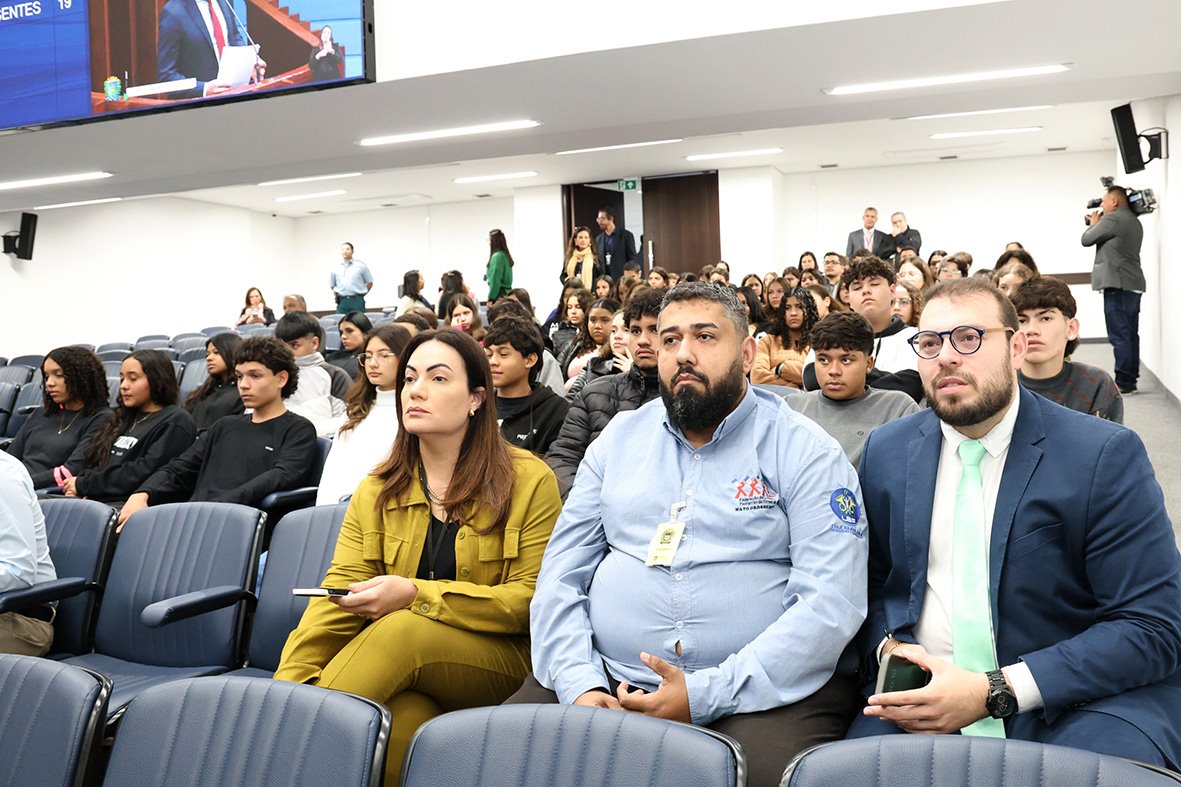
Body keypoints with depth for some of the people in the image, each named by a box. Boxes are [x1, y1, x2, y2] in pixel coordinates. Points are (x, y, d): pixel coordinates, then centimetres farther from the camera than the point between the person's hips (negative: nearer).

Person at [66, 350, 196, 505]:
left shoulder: (175, 422, -1)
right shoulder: (122, 418, 26)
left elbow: (144, 472, -11)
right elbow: (94, 462, 22)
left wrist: (83, 484, -6)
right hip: (94, 499, 8)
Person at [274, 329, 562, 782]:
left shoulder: (529, 481, -2)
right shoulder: (377, 491, 9)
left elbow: (531, 598, -7)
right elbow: (340, 591, -1)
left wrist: (416, 595, -18)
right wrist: (289, 681, -19)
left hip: (503, 667, -1)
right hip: (406, 673, 1)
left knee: (401, 629, -31)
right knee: (394, 718, -36)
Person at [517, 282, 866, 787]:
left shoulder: (807, 452, 0)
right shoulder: (620, 438, 12)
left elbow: (831, 603, -10)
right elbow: (561, 575, 9)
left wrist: (704, 697, -17)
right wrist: (580, 684, -8)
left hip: (763, 690, -2)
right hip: (607, 678, 3)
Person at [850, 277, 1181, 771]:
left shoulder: (1105, 455, -6)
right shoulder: (885, 451, 7)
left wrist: (996, 692, -18)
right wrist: (889, 648, -8)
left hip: (1075, 704, -2)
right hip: (924, 692, 3)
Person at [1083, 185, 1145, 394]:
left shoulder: (1113, 219, -11)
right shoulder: (1134, 221, 19)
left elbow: (1086, 239, -4)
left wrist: (1093, 223, 14)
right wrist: (1098, 224, 18)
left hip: (1118, 285, -10)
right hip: (1134, 284, 10)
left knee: (1119, 336, -8)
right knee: (1130, 335, 10)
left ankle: (1123, 383, -8)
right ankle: (1130, 380, 14)